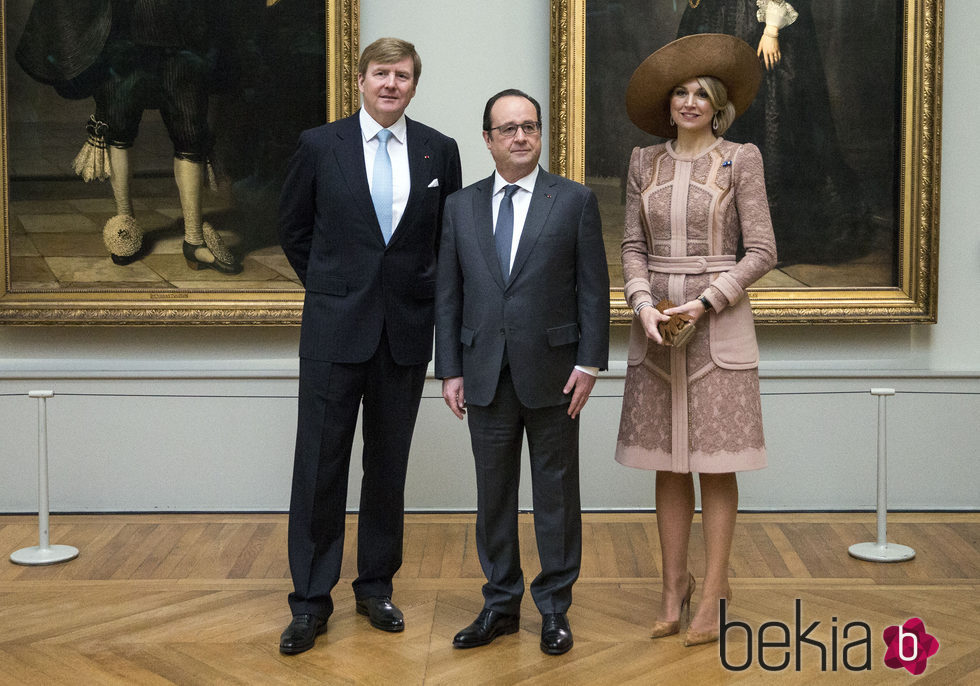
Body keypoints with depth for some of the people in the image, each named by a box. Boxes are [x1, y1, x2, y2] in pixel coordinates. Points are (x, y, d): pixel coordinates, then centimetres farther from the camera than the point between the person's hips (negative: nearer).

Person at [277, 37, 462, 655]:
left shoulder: (440, 151, 4)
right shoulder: (319, 146, 0)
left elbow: (449, 237, 14)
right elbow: (293, 228, 10)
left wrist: (425, 294, 7)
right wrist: (329, 286, 8)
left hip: (407, 328, 2)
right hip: (336, 327, -1)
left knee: (389, 465, 10)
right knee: (320, 465, 0)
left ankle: (377, 587, 24)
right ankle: (311, 601, 10)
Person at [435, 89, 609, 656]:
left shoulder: (576, 200, 1)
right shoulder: (461, 207, 8)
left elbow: (594, 288, -1)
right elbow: (448, 296, 8)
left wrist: (589, 363, -7)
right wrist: (450, 370, 3)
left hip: (552, 372, -2)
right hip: (485, 374, 3)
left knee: (556, 491, 6)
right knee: (493, 492, 10)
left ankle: (555, 607, 18)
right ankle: (501, 604, 22)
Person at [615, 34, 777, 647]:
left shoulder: (740, 159, 0)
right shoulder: (645, 162, 10)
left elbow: (761, 252, -4)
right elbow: (633, 245, 9)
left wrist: (704, 303, -14)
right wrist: (644, 304, -9)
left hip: (718, 321, -3)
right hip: (657, 324, 3)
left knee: (716, 463, 1)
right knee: (668, 463, 8)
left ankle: (714, 591, 9)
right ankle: (674, 585, 18)